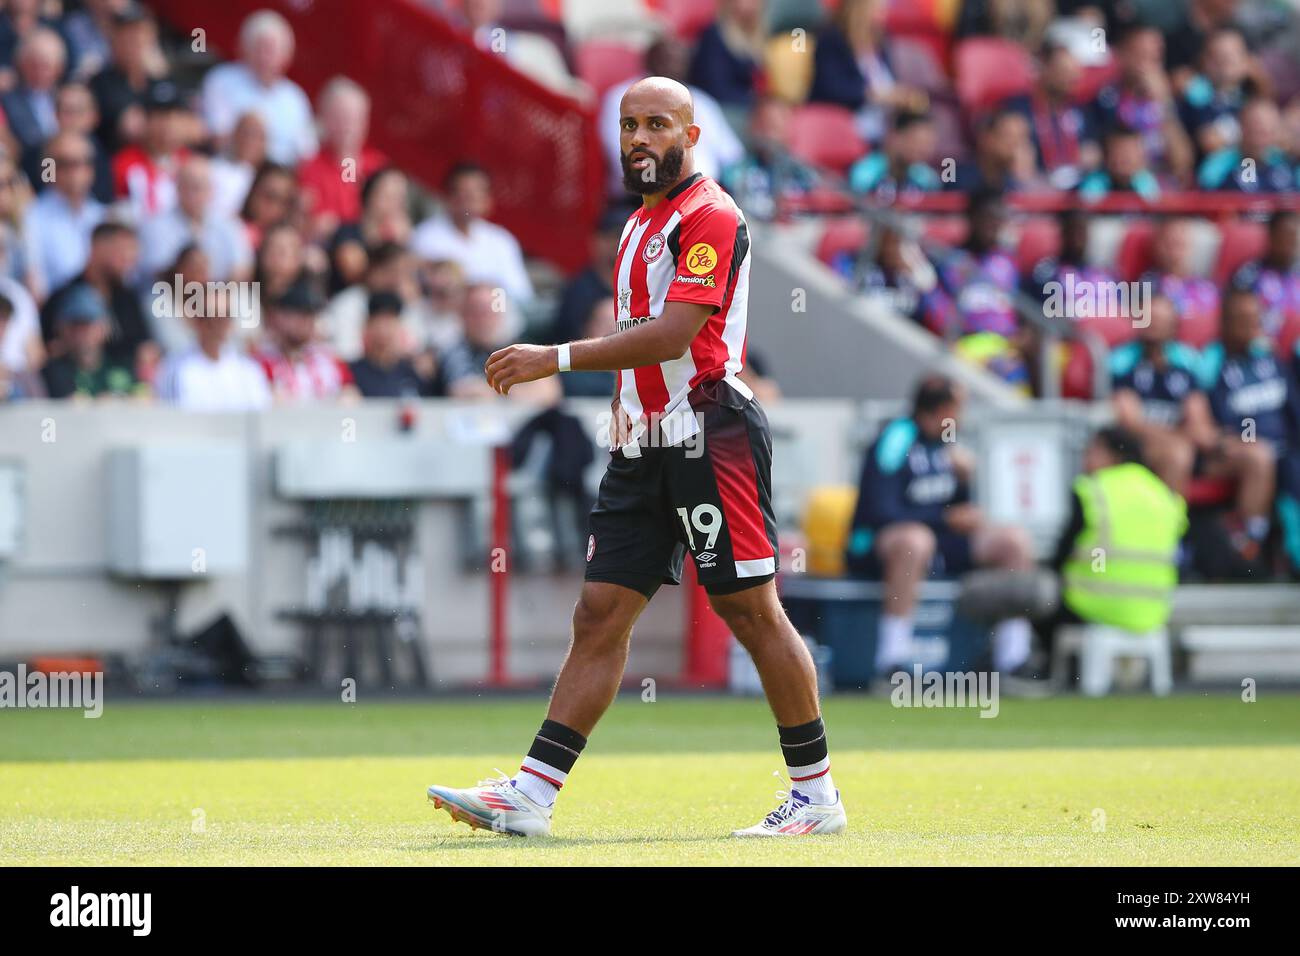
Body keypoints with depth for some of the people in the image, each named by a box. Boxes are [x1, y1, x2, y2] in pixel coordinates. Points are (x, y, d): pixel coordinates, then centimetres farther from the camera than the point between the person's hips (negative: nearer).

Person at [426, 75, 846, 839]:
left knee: (752, 611, -6)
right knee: (601, 614, 2)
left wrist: (556, 359, -21)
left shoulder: (710, 217, -10)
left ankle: (817, 794, 3)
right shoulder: (644, 224, 20)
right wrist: (628, 415, 19)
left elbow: (673, 336, -20)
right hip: (647, 446, 9)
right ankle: (531, 794, -3)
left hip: (710, 438, -9)